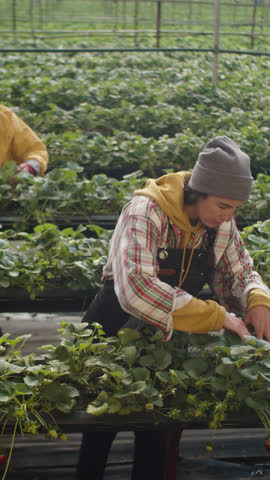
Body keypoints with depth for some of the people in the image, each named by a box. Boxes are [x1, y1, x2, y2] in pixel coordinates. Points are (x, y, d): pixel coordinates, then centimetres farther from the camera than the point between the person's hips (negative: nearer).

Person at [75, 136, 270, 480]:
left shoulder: (222, 224, -8)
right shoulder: (146, 212, -27)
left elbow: (240, 272, 4)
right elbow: (137, 288, -39)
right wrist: (216, 317, -38)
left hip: (167, 338, 5)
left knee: (156, 438, 11)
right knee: (102, 430, 8)